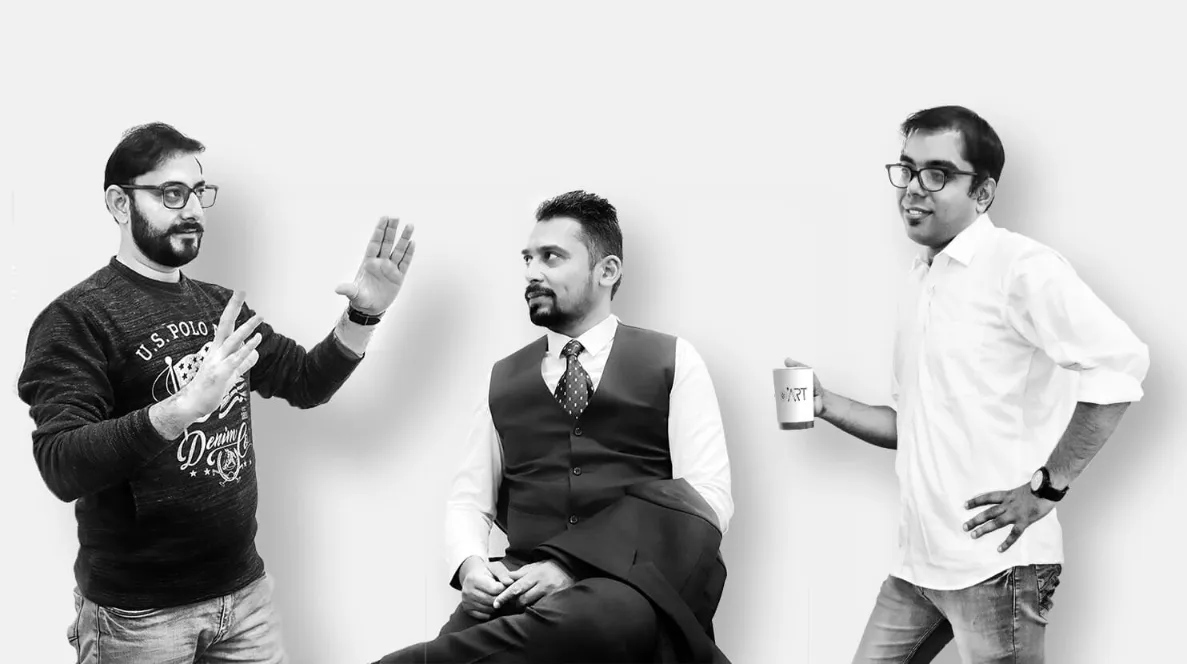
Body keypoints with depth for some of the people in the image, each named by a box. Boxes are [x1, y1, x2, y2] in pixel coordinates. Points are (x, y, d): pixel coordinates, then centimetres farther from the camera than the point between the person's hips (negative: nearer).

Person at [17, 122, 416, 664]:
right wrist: (182, 407, -35)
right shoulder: (75, 318, -11)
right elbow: (60, 467, -22)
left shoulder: (221, 307, 10)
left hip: (244, 592, 6)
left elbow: (306, 382, 15)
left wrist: (364, 314, -1)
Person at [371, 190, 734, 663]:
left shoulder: (672, 361, 9)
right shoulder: (503, 379, 20)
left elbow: (708, 498, -2)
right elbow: (469, 499, 19)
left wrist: (573, 566, -14)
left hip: (631, 585, 0)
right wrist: (469, 564, -8)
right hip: (520, 584, 0)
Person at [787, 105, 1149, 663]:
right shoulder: (919, 286, 15)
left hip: (993, 560, -8)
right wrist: (827, 406, 6)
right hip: (918, 561, 8)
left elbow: (1119, 365, -22)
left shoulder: (1019, 266, -10)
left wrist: (1047, 487, -19)